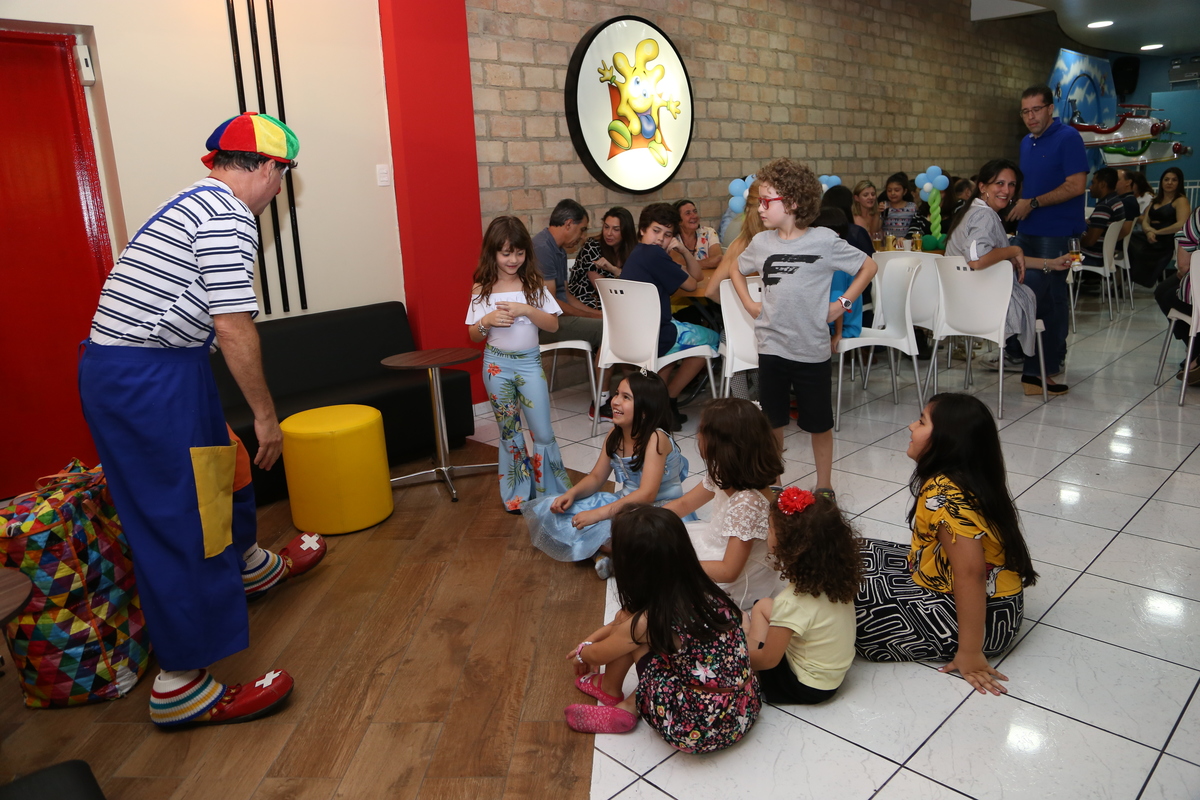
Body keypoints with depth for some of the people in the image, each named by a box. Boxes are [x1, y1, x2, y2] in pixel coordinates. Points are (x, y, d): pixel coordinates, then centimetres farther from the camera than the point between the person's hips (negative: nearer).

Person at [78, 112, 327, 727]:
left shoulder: (195, 202, 17)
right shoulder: (229, 215, -16)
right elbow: (234, 328, -21)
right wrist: (265, 414, -13)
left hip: (120, 366, 10)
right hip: (148, 380, -10)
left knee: (219, 465, 26)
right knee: (180, 521, -4)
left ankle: (250, 566, 51)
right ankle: (180, 686, 6)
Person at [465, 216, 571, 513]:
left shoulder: (533, 284, -1)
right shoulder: (482, 289, -1)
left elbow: (553, 324, -5)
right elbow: (474, 336, 1)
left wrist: (525, 309, -19)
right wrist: (487, 321, -19)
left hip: (529, 363, 0)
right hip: (497, 365, 0)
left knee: (543, 432, 1)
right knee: (509, 431, 11)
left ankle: (552, 492, 17)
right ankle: (518, 494, 23)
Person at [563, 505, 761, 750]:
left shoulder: (644, 624, -18)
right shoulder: (707, 592, -1)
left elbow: (597, 654, 7)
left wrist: (581, 653, 29)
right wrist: (590, 641, 27)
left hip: (697, 733, -6)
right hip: (746, 713, 6)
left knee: (632, 639, 3)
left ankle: (609, 690, 29)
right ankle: (629, 707, 13)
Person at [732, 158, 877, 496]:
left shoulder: (823, 240, -9)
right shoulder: (761, 242, 1)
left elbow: (868, 267, 2)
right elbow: (738, 271, 21)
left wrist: (843, 303, -4)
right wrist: (749, 304, 8)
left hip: (812, 349, -3)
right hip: (771, 346, 3)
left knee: (819, 423, 10)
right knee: (772, 420, 13)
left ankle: (824, 486, 26)